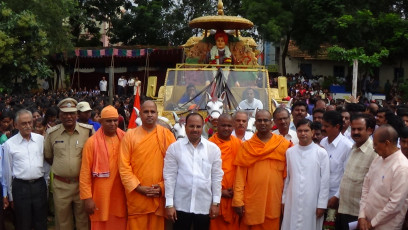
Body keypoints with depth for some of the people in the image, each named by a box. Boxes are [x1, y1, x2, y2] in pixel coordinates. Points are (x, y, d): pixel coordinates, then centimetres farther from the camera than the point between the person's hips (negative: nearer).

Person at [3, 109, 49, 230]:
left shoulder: (41, 139, 2)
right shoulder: (9, 144, -4)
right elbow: (8, 171, 3)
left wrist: (46, 183, 11)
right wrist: (10, 195, 7)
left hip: (39, 185, 2)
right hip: (20, 187, -2)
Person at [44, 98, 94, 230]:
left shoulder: (88, 131, -6)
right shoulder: (51, 133, 1)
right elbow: (48, 156, 14)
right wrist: (60, 167, 10)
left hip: (82, 183, -1)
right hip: (60, 185, 1)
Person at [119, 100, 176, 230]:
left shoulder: (167, 135, 4)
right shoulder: (130, 136, 3)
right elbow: (124, 166, -1)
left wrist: (163, 186, -7)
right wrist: (138, 187, -9)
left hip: (159, 196, 0)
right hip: (136, 197, 0)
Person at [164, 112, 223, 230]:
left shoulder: (213, 149, 1)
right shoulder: (174, 147, -3)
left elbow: (217, 177, 3)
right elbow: (169, 176, -3)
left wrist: (216, 202, 1)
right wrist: (169, 204, -4)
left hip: (205, 206, 1)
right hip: (181, 205, -1)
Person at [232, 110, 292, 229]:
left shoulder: (284, 144, 2)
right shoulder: (246, 146, 4)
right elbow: (240, 175, 0)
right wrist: (238, 200, -6)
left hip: (274, 202, 0)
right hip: (251, 203, 0)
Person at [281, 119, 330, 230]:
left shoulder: (321, 153, -4)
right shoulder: (289, 152, 4)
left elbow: (324, 181, -3)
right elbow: (287, 178, 10)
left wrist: (322, 204, -5)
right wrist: (284, 199, 10)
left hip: (312, 202, -2)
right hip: (292, 201, 2)